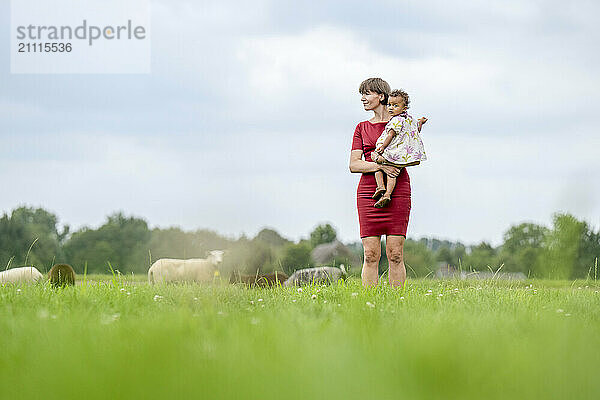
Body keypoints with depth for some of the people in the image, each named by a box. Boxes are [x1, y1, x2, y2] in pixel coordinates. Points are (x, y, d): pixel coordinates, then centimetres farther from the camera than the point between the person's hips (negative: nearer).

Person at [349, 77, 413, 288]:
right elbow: (354, 165, 4)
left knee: (395, 254, -5)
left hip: (398, 192, -2)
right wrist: (380, 166, -13)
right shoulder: (362, 128, 13)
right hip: (368, 191, 2)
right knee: (371, 255, -3)